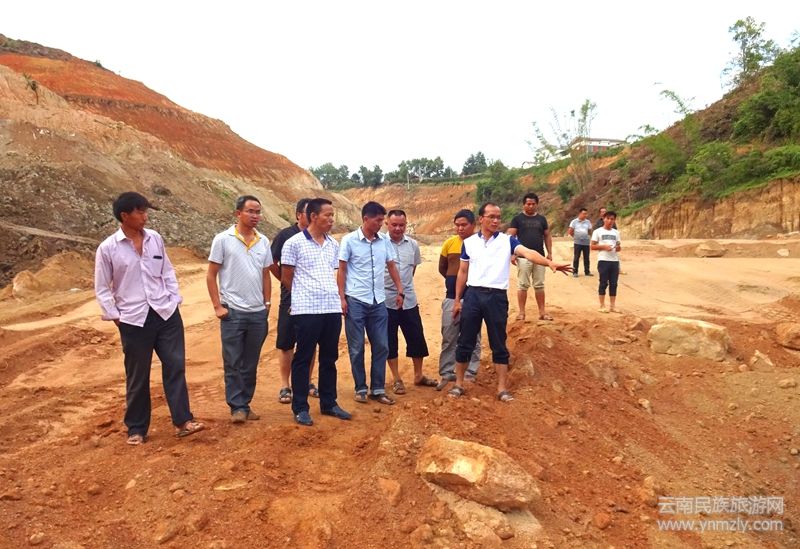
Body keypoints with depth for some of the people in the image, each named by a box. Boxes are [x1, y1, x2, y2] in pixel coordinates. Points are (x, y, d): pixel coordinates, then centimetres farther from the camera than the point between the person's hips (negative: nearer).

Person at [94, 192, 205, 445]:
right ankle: (136, 429, 23)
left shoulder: (155, 238, 3)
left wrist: (174, 299, 4)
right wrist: (115, 316, -5)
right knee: (137, 376, 8)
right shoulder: (108, 248, -6)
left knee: (175, 366, 2)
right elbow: (102, 289, -1)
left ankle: (183, 421, 10)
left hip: (166, 313, 3)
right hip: (134, 320, -3)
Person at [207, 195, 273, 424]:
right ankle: (237, 407, 14)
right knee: (233, 363, 3)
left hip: (258, 313, 4)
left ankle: (246, 404, 23)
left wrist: (267, 304, 9)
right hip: (233, 312, -4)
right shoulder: (223, 239, -5)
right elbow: (211, 275, -3)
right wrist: (217, 306, -8)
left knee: (251, 364, 12)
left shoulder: (264, 241, 7)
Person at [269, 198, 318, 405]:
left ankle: (307, 382, 24)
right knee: (286, 343, 2)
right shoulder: (286, 235, -4)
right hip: (291, 296, -3)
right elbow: (272, 263, 0)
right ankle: (285, 386, 13)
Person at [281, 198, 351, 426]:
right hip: (306, 310, -6)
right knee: (303, 359, 4)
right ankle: (300, 408, 14)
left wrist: (334, 297, 14)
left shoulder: (333, 245, 11)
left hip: (332, 309, 6)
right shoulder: (294, 243, -6)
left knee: (329, 359, 13)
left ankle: (328, 403, 25)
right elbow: (286, 278, -1)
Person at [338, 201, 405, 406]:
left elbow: (392, 267, 13)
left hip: (378, 302, 4)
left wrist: (400, 291, 7)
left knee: (381, 346, 6)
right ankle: (361, 389, 17)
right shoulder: (349, 240, -6)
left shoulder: (384, 241, 6)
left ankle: (378, 389, 16)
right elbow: (342, 270, -3)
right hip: (355, 301, -4)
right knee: (356, 348, 4)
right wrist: (342, 298, -9)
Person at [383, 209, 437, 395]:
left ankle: (418, 375, 26)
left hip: (409, 299, 4)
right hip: (387, 300, -4)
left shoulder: (413, 244, 3)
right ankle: (396, 379, 20)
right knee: (390, 341, 7)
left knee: (417, 338, 9)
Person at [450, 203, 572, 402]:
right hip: (473, 295, 1)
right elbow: (463, 272, 12)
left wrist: (550, 263, -33)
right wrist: (457, 300, 10)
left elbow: (528, 253, -15)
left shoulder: (507, 240, 1)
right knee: (465, 343, 7)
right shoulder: (469, 242, 6)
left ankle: (502, 389, 15)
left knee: (499, 346, 6)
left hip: (497, 297, -1)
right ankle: (459, 384, 21)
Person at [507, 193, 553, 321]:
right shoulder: (517, 218, 0)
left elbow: (547, 236, 15)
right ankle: (521, 312, 5)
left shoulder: (541, 219, 11)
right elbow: (510, 236, -4)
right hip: (523, 257, -3)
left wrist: (550, 253, 8)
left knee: (539, 285, 7)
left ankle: (542, 312, 12)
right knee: (523, 285, 0)